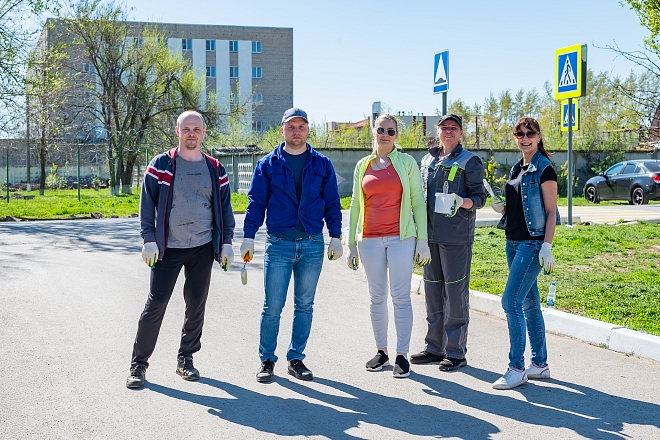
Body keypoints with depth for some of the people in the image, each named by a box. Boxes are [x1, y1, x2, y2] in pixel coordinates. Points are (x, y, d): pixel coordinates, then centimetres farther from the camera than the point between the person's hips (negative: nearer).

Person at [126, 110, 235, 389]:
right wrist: (149, 240, -8)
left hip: (203, 248, 3)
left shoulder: (215, 169, 8)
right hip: (168, 248, -3)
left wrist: (226, 242, 6)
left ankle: (185, 358, 23)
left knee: (196, 305, 9)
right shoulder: (161, 165, 0)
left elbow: (224, 207, 12)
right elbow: (147, 204, -1)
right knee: (156, 305, -4)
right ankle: (139, 363, 7)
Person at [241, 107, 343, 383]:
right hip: (278, 244, -1)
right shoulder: (268, 164, 5)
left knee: (304, 306, 8)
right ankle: (267, 360, 11)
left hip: (313, 245, 2)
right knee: (272, 307, -2)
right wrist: (249, 237, -2)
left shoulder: (322, 164, 8)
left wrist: (335, 237, 3)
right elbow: (256, 202, 5)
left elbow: (332, 203, 10)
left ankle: (296, 359, 19)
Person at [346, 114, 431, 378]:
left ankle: (402, 355, 5)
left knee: (400, 297, -2)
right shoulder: (363, 166, 10)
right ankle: (381, 351, 18)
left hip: (401, 238, -3)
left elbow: (418, 201, 3)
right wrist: (351, 243, 10)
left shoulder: (406, 162, 3)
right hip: (370, 239, 3)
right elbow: (355, 205, 13)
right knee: (377, 297, 8)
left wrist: (422, 240, -2)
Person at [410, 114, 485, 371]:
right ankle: (434, 348, 20)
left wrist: (462, 202, -24)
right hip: (430, 236, 6)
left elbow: (480, 198, -3)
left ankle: (456, 352, 3)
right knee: (433, 292, 10)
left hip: (457, 237, -6)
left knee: (455, 293, -4)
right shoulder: (427, 160, 17)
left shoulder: (469, 161, -1)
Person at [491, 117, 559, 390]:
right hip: (514, 242, 8)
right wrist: (501, 207, 2)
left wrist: (547, 247, -19)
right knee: (529, 303, 12)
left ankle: (517, 369, -7)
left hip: (532, 244, -8)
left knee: (511, 301, -13)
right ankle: (540, 364, 20)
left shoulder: (544, 170, -9)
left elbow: (551, 212, -12)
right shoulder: (517, 168, 15)